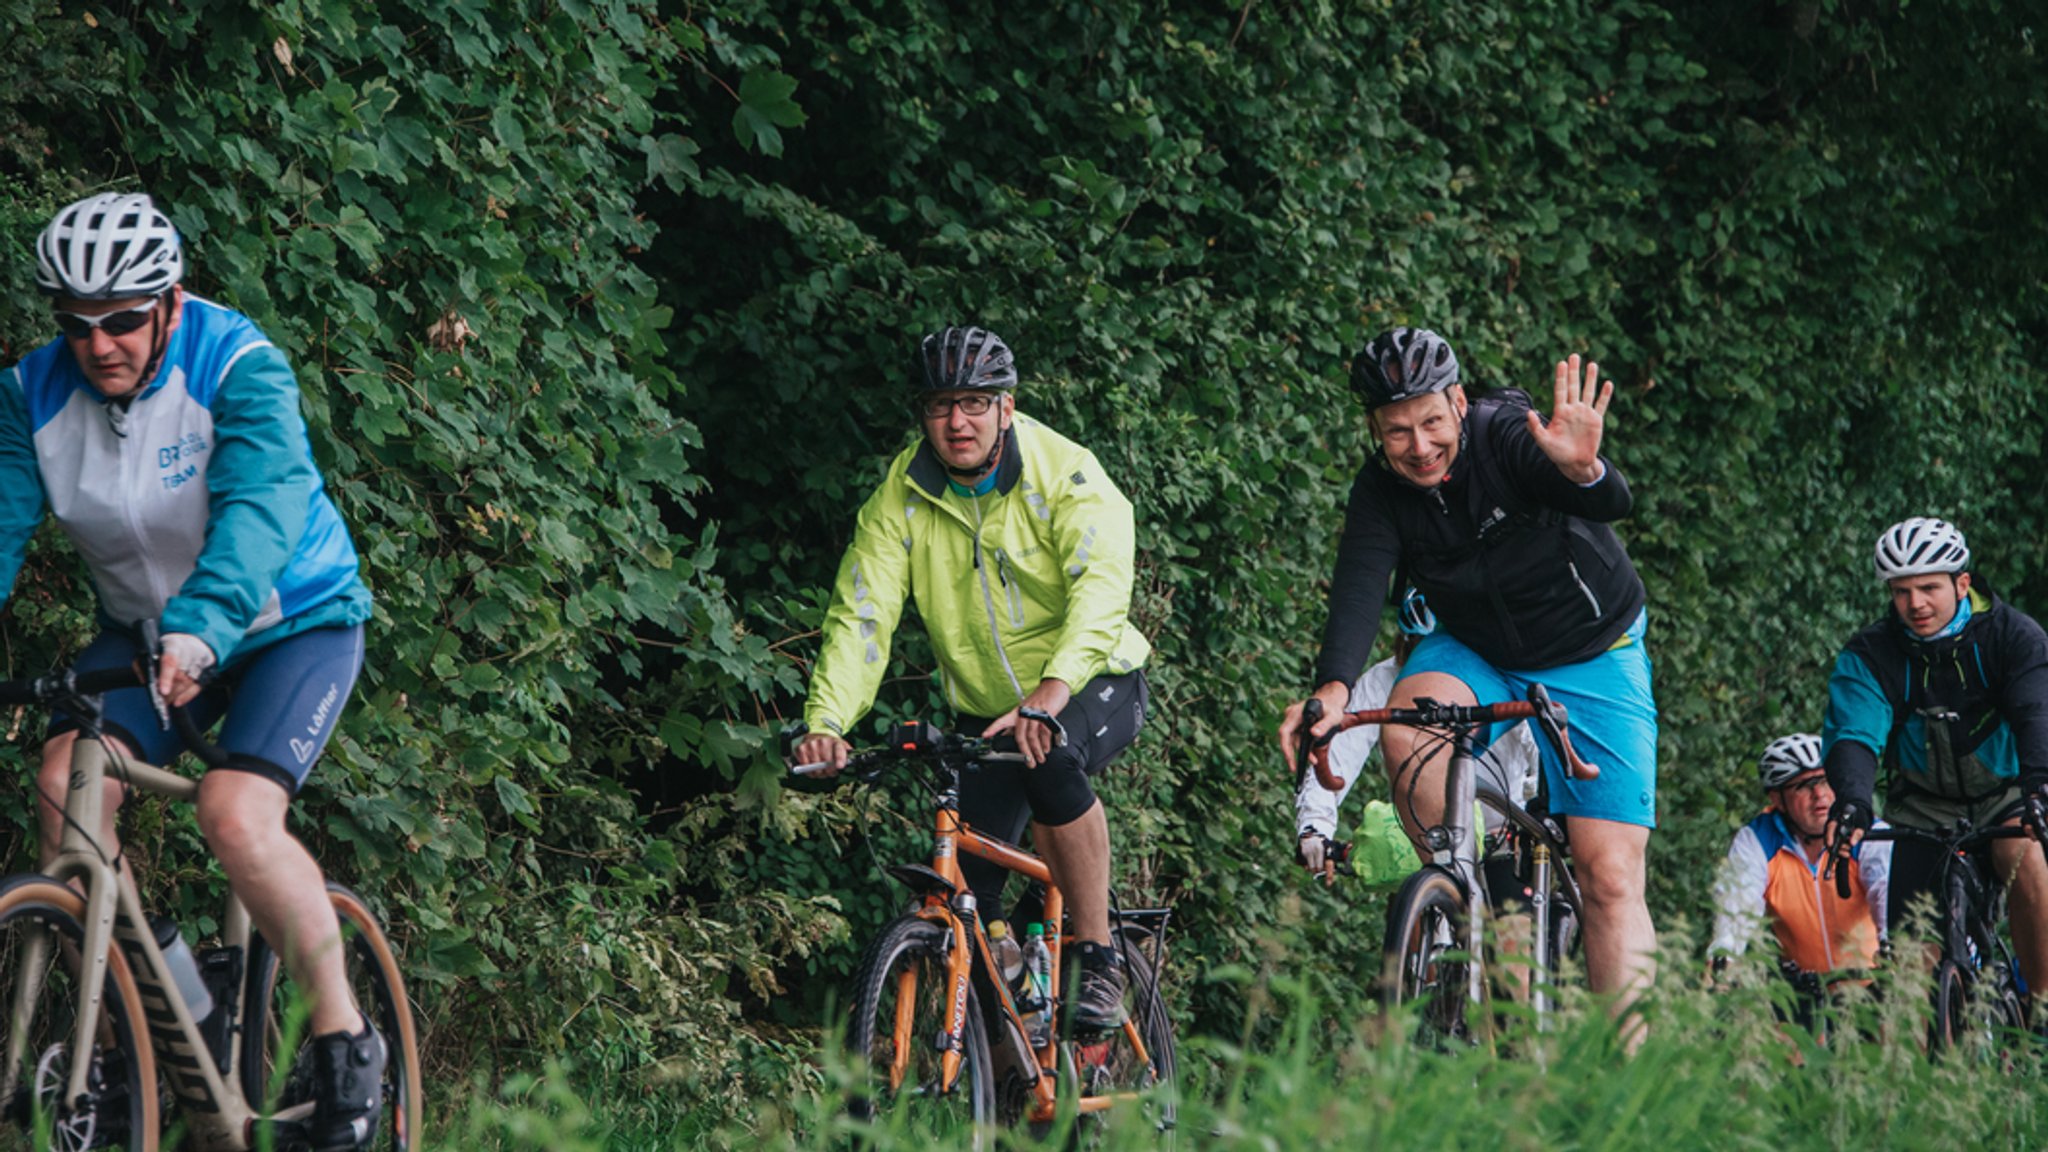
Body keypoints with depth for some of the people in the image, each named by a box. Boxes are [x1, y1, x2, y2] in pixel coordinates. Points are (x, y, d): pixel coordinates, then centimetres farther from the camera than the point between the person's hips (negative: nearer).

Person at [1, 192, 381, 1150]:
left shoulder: (241, 369, -25)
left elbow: (257, 510, -40)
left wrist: (197, 631, -57)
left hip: (290, 619, -4)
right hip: (149, 622, 5)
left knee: (236, 815, -26)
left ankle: (344, 1033, -9)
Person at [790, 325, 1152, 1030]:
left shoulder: (1065, 474, -19)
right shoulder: (903, 496, -8)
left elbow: (1101, 590, -33)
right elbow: (861, 614, -15)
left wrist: (1051, 695, -50)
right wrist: (826, 721, -32)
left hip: (1094, 687, -4)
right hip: (985, 710, 4)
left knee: (1053, 761, -36)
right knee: (967, 887, -8)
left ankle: (1099, 962, -25)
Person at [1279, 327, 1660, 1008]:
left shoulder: (1507, 436, -25)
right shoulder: (1380, 492, -14)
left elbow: (1612, 503, -41)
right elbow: (1358, 588, -28)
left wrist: (1583, 471, -66)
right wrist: (1333, 689, -47)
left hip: (1593, 656, -3)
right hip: (1478, 657, 3)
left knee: (1610, 875, -13)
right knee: (1409, 724, -31)